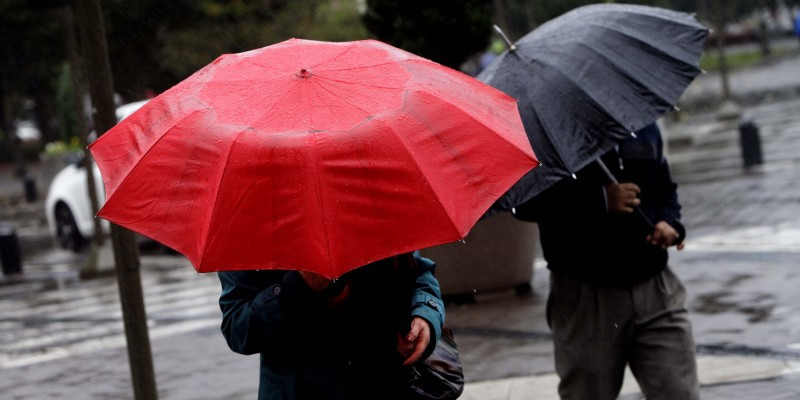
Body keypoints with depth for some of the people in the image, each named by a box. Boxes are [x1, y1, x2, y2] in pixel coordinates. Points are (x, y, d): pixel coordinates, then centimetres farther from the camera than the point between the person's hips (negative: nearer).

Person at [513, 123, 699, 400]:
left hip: (655, 287, 4)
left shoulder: (643, 124, 13)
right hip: (586, 296, -4)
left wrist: (669, 222, 1)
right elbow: (526, 202, -16)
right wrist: (601, 200, -24)